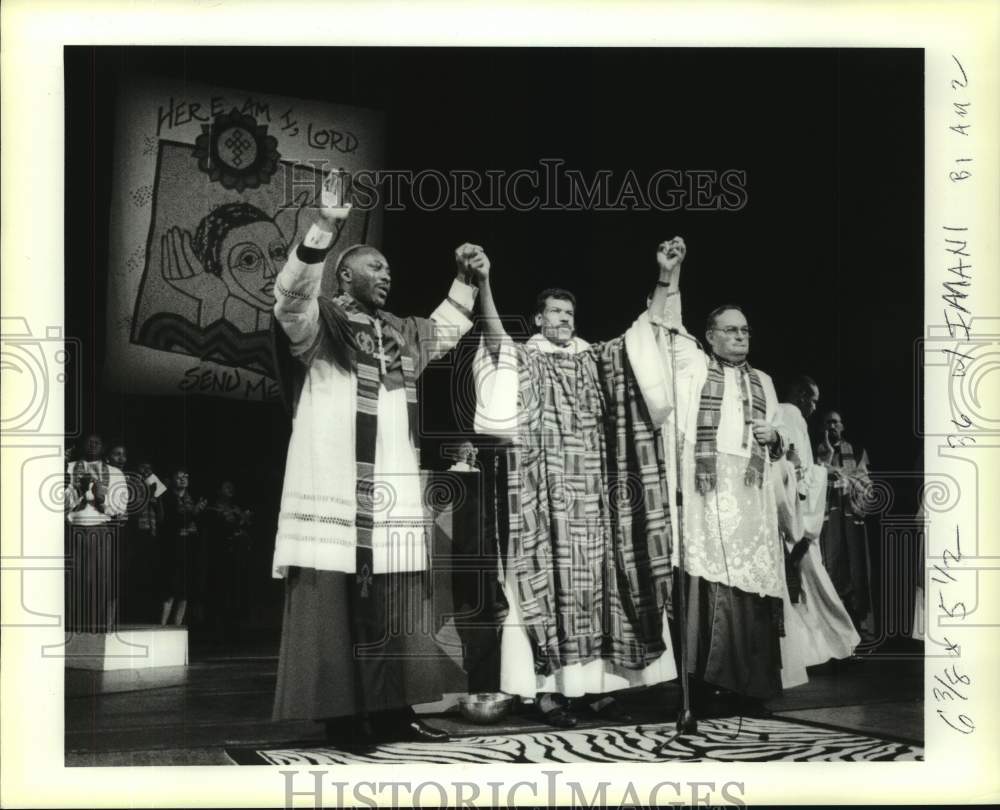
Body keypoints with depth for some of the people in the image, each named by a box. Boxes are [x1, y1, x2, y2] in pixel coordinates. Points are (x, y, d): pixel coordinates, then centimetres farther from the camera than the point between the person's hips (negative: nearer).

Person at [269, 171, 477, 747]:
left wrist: (466, 280, 24)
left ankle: (393, 709, 13)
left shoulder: (401, 335, 19)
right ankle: (341, 715, 0)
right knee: (337, 606, -4)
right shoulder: (320, 324, 0)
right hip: (337, 492, -6)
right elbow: (292, 294, -21)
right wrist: (325, 229, -31)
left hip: (394, 494, 6)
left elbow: (450, 326, 37)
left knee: (395, 610, 7)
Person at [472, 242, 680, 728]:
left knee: (596, 580, 3)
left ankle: (597, 685, 8)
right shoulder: (524, 360, 3)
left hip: (592, 494, 4)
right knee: (552, 580, -6)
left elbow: (645, 329, 8)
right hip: (548, 492, -4)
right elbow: (495, 338, -18)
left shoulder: (596, 360, 15)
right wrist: (484, 282, -33)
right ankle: (548, 689, -5)